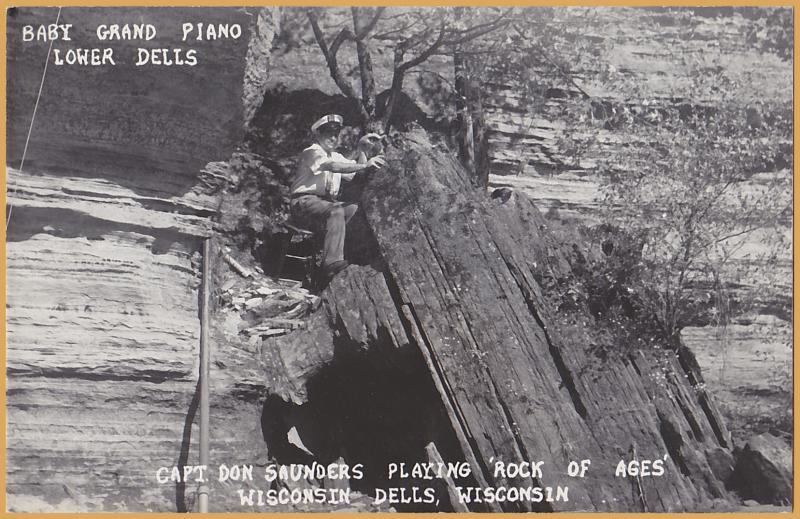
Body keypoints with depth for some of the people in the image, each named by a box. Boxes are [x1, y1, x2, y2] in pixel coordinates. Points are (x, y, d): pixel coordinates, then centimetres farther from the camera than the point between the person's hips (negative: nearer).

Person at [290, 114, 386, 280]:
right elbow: (333, 166, -25)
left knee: (358, 210, -14)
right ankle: (332, 262, -45)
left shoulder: (337, 156, 20)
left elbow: (357, 172, 12)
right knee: (336, 211, -35)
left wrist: (361, 147, 3)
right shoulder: (311, 152, -6)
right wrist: (365, 165, -35)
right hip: (305, 201, -8)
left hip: (328, 201, 8)